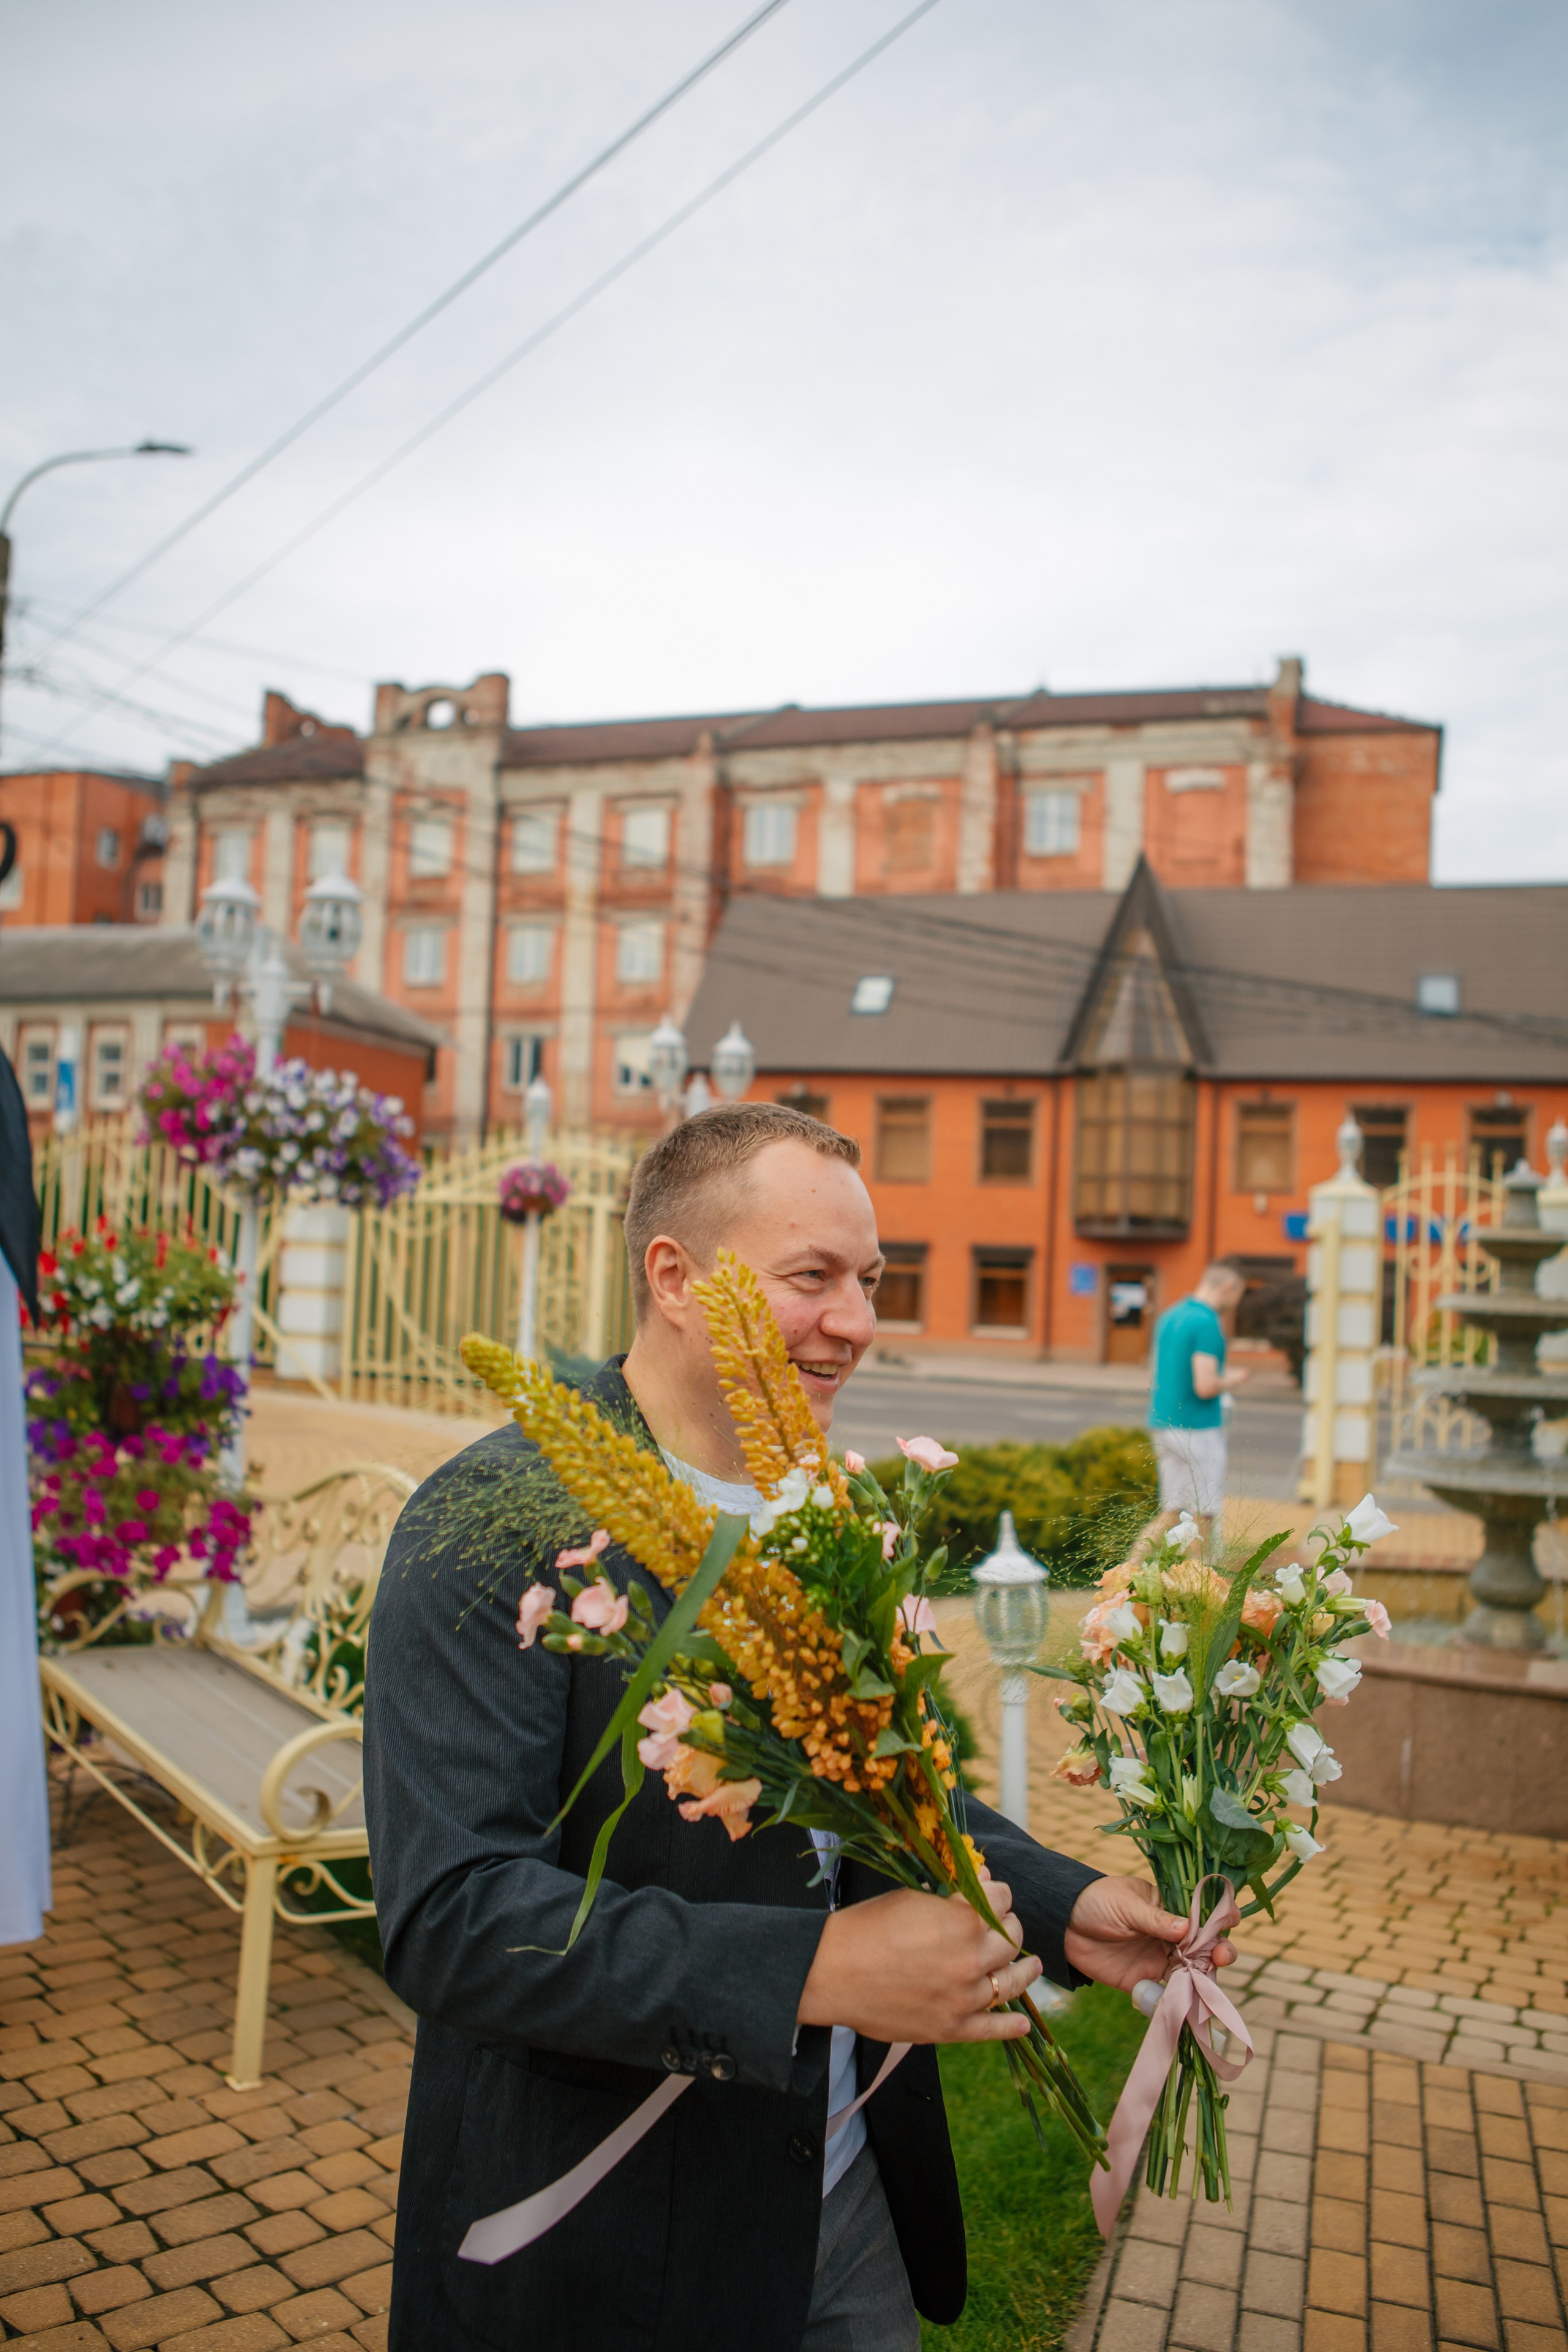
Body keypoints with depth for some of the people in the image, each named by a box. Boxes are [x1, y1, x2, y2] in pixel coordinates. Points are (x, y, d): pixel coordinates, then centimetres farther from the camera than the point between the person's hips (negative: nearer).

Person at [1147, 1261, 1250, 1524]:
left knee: (1172, 1513, 10)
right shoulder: (1207, 1324, -16)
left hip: (1165, 1426, 8)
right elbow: (1205, 1387, -22)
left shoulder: (1168, 1316, 12)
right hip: (1197, 1430, -8)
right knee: (1204, 1515, 3)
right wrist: (1231, 1381, -3)